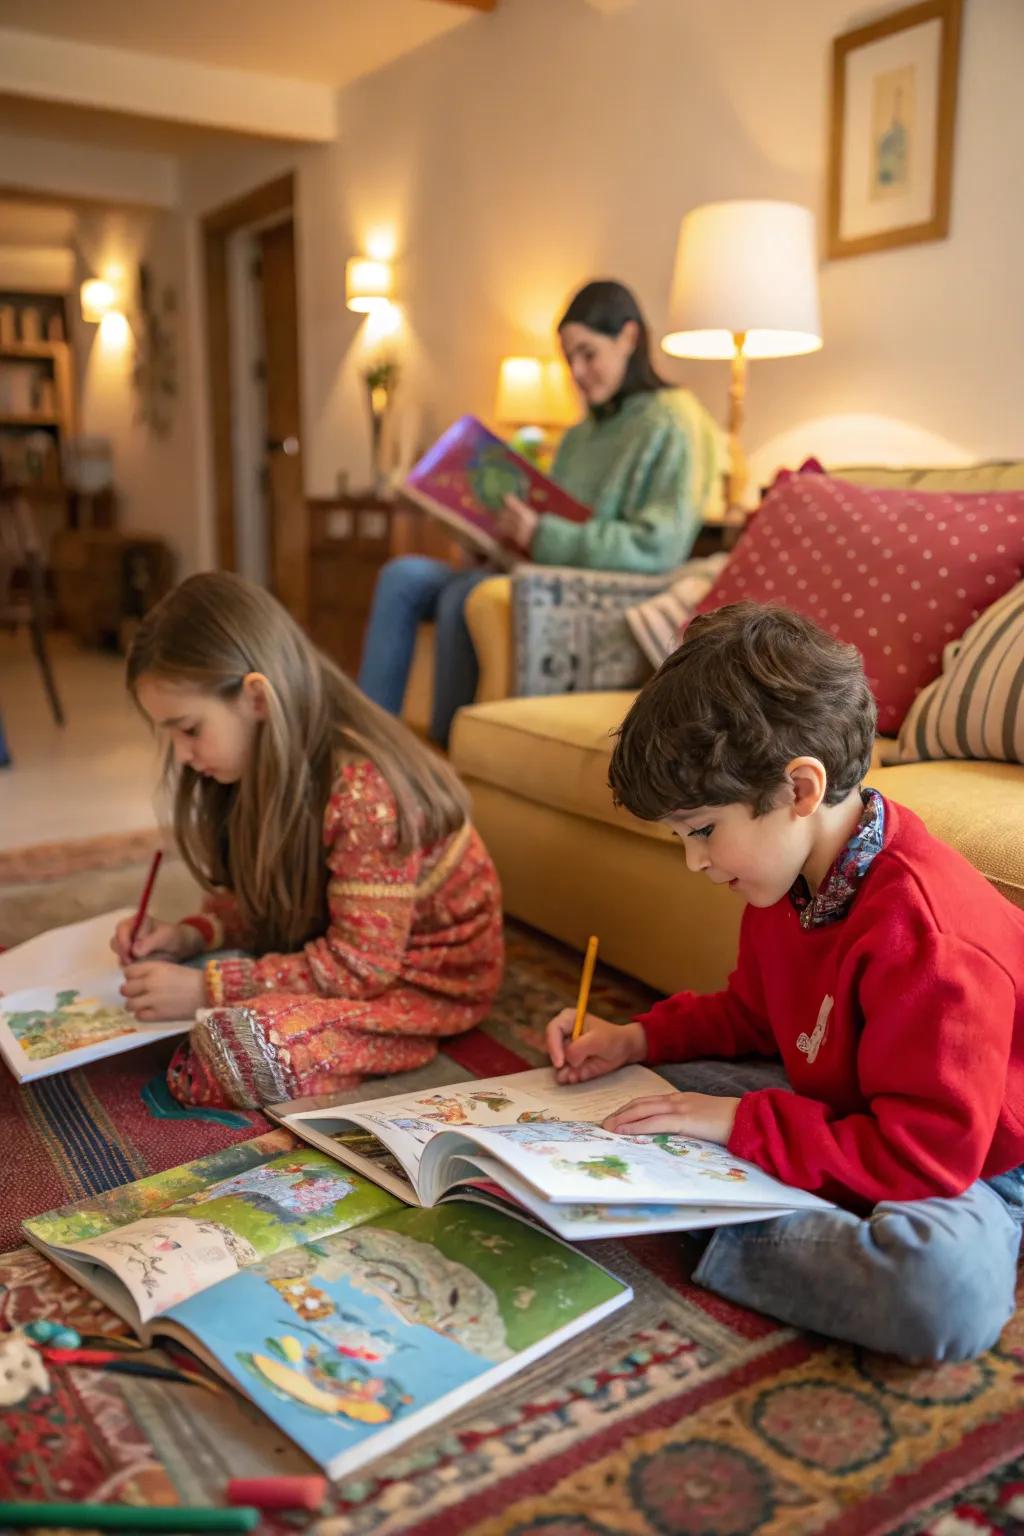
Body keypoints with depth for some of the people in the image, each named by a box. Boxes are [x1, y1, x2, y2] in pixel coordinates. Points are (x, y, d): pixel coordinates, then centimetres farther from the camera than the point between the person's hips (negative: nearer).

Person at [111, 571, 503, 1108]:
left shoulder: (362, 790, -29)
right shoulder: (270, 771, -2)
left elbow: (360, 966, -26)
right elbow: (260, 899, 8)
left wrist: (208, 989, -26)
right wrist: (186, 937, -11)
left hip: (428, 980, -8)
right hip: (333, 945, 8)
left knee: (230, 1055, -28)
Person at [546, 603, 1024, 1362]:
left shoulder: (928, 935, -32)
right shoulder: (789, 881, -3)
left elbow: (926, 1155, -31)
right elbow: (754, 1013, 13)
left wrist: (738, 1122, -26)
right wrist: (639, 1040, -1)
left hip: (960, 1172, -7)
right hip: (838, 1118, 8)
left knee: (949, 1289, -41)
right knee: (634, 1091, 3)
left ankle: (698, 1238, -25)